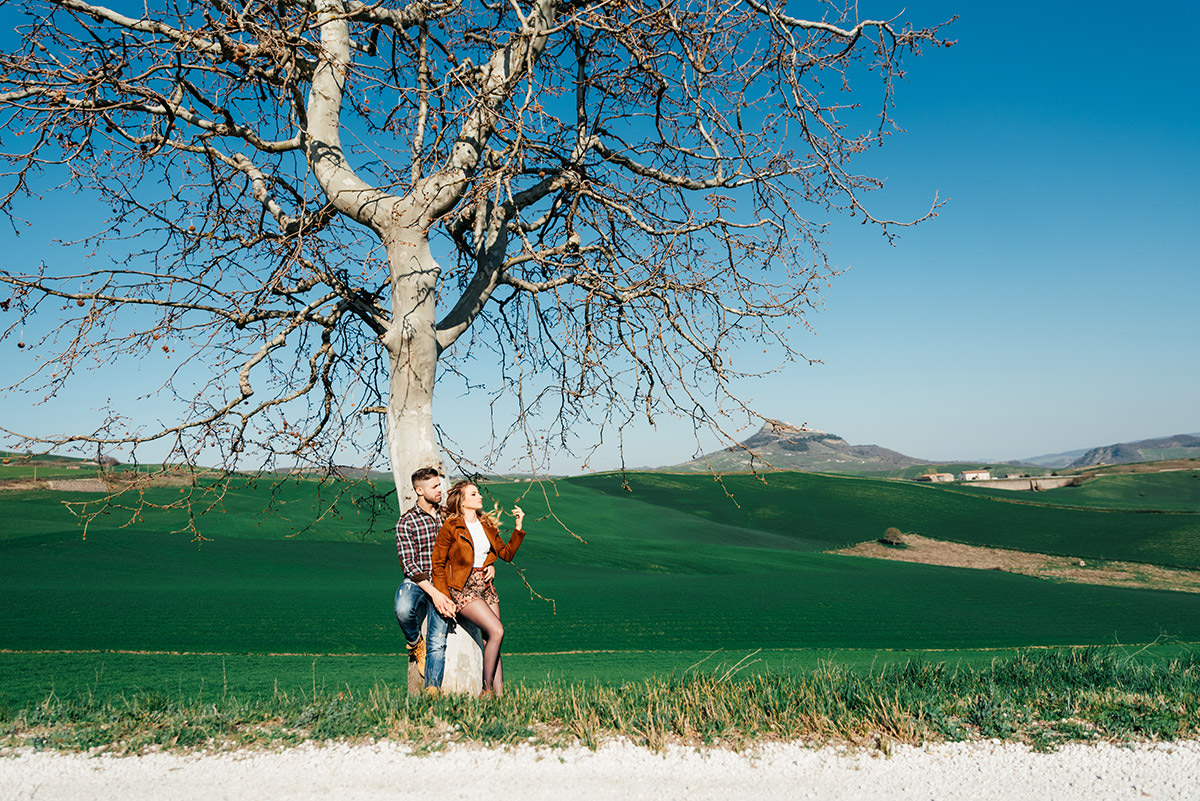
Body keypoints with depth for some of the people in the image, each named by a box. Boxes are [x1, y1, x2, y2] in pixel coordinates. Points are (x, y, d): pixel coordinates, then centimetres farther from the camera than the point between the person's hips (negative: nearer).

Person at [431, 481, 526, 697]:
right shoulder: (451, 527, -8)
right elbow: (438, 563, -5)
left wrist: (519, 527, 5)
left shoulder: (487, 525, 11)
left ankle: (499, 694, 3)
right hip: (463, 589, -6)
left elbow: (506, 554, 14)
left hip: (486, 587, 6)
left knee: (490, 642, 2)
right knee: (496, 631, -20)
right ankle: (487, 690, -8)